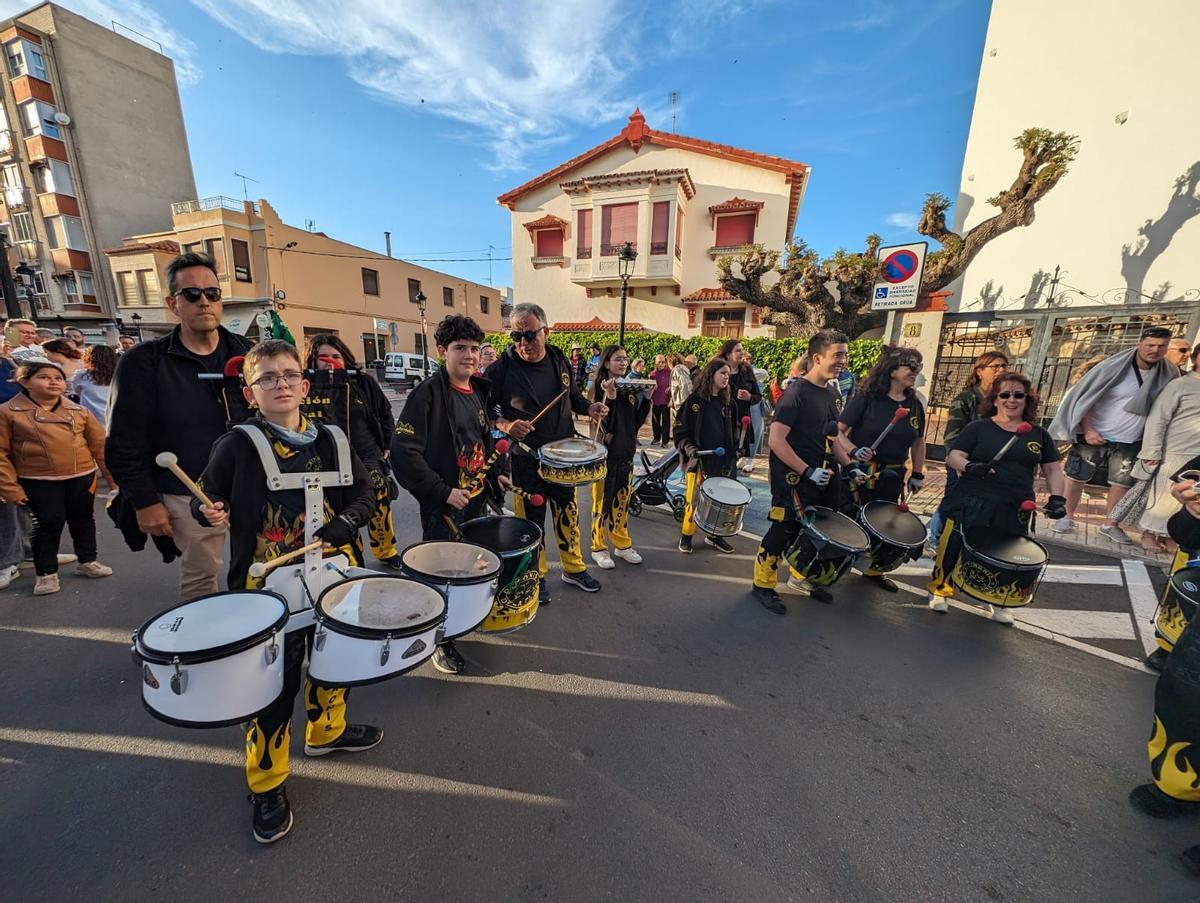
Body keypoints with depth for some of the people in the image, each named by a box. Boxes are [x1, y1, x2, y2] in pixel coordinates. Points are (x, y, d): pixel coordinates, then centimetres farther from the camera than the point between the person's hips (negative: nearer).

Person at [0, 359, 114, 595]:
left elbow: (100, 443, 6)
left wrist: (112, 474, 4)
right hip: (38, 482, -2)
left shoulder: (79, 411, 2)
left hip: (82, 476, 3)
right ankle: (46, 573, 18)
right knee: (49, 523, 0)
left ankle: (87, 561, 32)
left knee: (82, 520, 14)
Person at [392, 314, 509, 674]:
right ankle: (441, 642, 27)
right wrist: (444, 491, -21)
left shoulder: (479, 391, 7)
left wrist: (494, 475, 10)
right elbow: (403, 452, -22)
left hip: (478, 499, 7)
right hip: (443, 507, -7)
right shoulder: (428, 394, -16)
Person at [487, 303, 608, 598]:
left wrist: (589, 407, -4)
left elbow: (572, 395, 15)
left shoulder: (559, 359, 1)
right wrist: (505, 425, -24)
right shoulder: (502, 368, -13)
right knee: (531, 519, 8)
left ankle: (574, 568, 36)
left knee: (568, 512, 16)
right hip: (526, 460, -4)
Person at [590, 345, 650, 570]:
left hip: (626, 451, 6)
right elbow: (605, 424, -21)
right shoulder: (601, 388, -11)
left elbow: (637, 421, 7)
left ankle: (622, 544, 28)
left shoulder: (631, 388, 7)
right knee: (602, 501, 3)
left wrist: (646, 399, -3)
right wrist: (611, 396, -32)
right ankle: (599, 548, 17)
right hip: (605, 451, -6)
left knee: (622, 499, 15)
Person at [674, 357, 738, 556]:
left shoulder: (728, 401, 10)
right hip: (699, 460, -4)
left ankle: (714, 535, 28)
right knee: (694, 500, 2)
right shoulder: (695, 400, -4)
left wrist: (735, 449, 9)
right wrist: (689, 448, -19)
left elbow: (733, 430, 19)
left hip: (723, 461, 5)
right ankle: (686, 536, 20)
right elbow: (680, 430, -5)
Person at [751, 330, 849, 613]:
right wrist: (807, 472, -23)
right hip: (794, 478, -8)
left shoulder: (830, 394, 9)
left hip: (822, 476, 9)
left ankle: (807, 579, 40)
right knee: (784, 532, 1)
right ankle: (763, 585, 20)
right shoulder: (796, 392, -17)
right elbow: (775, 440, -24)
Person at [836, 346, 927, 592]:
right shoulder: (867, 398, -12)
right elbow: (838, 430, -15)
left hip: (892, 477, 6)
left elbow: (918, 441, 16)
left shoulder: (915, 404, 5)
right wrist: (853, 451, -30)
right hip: (859, 473, -5)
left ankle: (874, 570, 34)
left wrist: (918, 474, 12)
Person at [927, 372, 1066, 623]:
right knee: (953, 548, -1)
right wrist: (969, 467, -25)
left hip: (1015, 512, 4)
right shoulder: (978, 427, 2)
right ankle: (940, 589, 19)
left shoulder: (1039, 435, 13)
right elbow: (953, 456, -4)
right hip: (972, 505, -3)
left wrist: (1057, 498, 0)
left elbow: (1053, 469, 15)